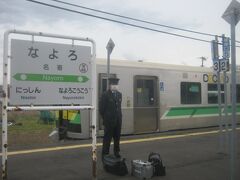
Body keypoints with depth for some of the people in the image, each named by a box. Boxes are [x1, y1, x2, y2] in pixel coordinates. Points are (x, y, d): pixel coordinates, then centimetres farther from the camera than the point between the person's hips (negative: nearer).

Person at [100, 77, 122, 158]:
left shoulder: (119, 94, 11)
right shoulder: (105, 94, -8)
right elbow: (101, 108, -6)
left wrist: (119, 116, 11)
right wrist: (105, 118, -2)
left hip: (118, 120, 6)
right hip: (109, 121, -6)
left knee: (117, 137, 13)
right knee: (107, 138, 2)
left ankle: (116, 152, 27)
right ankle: (105, 154, 12)